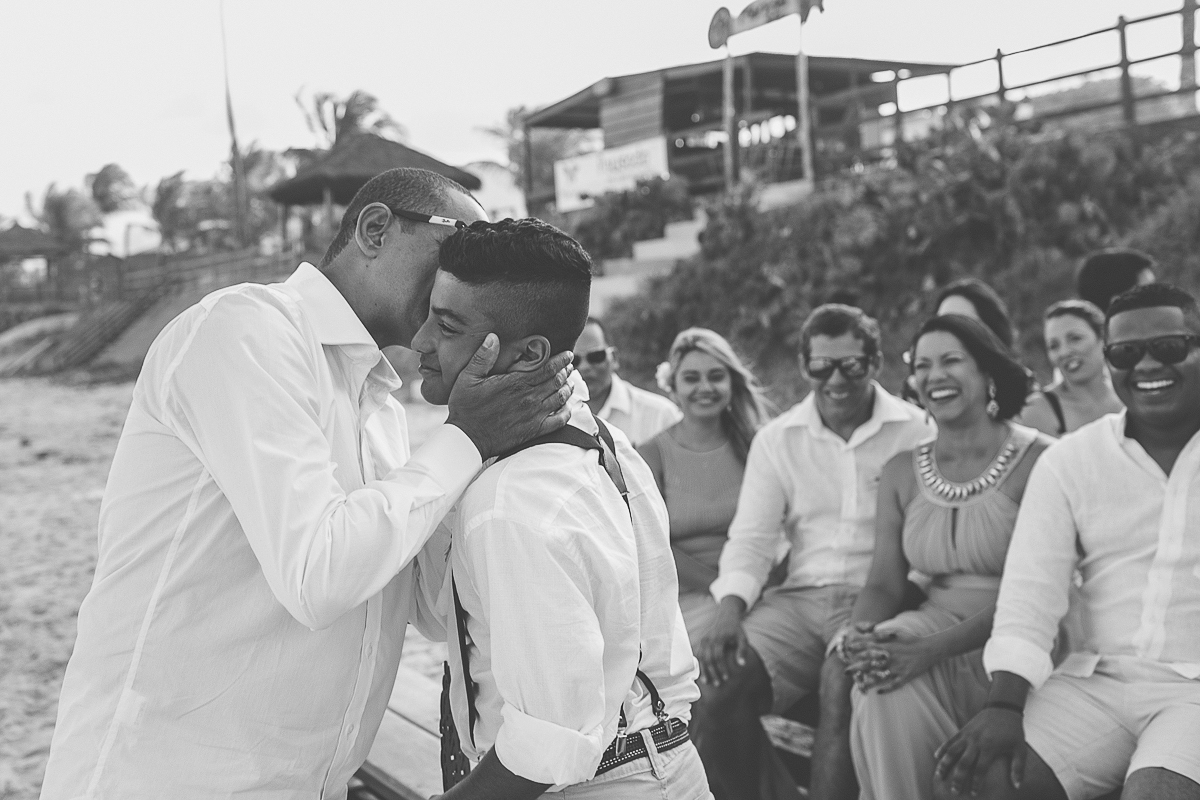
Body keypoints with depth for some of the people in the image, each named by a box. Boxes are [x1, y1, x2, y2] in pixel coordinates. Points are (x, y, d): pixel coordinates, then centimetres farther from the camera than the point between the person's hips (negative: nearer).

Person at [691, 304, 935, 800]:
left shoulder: (917, 432, 2)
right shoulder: (776, 440, 12)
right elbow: (751, 538, 9)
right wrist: (730, 608, -11)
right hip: (799, 597, 3)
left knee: (843, 686, -35)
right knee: (713, 689, -22)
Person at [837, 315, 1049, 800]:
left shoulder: (1037, 460, -7)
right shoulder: (902, 472, 10)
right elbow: (884, 582, 7)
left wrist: (933, 649, -24)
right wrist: (857, 634, -17)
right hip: (933, 626, 4)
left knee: (898, 675, -28)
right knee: (882, 681, -28)